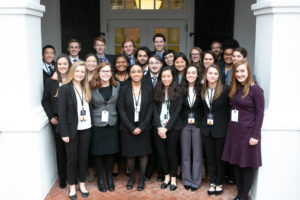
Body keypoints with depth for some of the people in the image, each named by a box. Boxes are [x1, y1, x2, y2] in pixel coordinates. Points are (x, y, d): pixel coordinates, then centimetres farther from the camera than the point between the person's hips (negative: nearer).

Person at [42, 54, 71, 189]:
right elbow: (45, 101, 5)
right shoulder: (50, 81, 2)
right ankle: (62, 177, 20)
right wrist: (51, 116, -3)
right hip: (57, 121, 1)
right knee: (60, 148, 7)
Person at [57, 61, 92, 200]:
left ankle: (82, 184, 28)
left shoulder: (86, 88, 8)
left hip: (85, 129, 4)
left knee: (83, 157, 12)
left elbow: (88, 107, 8)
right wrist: (64, 133, -13)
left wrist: (90, 124, -2)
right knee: (72, 159, 7)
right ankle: (72, 187, 22)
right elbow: (62, 112, -10)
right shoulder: (64, 88, -8)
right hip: (72, 129, -4)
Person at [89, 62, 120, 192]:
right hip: (97, 124, -2)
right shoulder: (92, 87, -7)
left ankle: (110, 178, 28)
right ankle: (100, 179, 24)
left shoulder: (116, 86, 2)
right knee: (98, 152, 7)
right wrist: (89, 122, -8)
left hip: (112, 124, 2)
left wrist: (115, 118, 2)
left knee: (110, 152, 10)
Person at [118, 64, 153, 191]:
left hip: (144, 128, 1)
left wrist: (141, 127, -10)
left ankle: (141, 179, 20)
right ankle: (131, 177, 24)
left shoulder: (148, 90, 2)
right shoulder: (124, 90, -1)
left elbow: (149, 110, -1)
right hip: (128, 128, 0)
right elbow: (121, 110, -4)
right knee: (130, 154, 6)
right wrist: (131, 128, -11)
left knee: (143, 153, 5)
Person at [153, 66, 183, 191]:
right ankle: (166, 176, 23)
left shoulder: (178, 92, -1)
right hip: (159, 128, 3)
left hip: (173, 127, -3)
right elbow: (155, 110, 2)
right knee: (161, 152, 6)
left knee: (171, 152, 1)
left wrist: (167, 128, -12)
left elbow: (177, 111, -6)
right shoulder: (157, 92, 7)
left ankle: (173, 178, 17)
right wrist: (159, 127, -10)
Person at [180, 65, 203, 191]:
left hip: (198, 124, -1)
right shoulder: (181, 89, 1)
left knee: (197, 153, 5)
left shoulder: (201, 89, -3)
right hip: (184, 124, 2)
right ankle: (186, 180, 22)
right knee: (185, 153, 9)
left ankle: (196, 181, 17)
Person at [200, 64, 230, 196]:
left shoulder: (225, 89, -11)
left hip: (220, 129, -4)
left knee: (220, 157, 8)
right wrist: (205, 121, 5)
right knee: (210, 157, 12)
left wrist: (226, 124, -12)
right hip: (207, 128, 4)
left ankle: (219, 183, 24)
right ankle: (212, 182, 25)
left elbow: (230, 106, -9)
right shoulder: (202, 90, 5)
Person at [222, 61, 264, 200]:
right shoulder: (234, 89, 9)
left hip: (248, 132, -6)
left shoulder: (255, 89, -10)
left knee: (247, 165, 4)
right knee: (236, 162, 11)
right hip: (233, 131, 6)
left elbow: (260, 114, -12)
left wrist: (255, 135, -15)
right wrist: (231, 128, 4)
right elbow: (233, 109, 12)